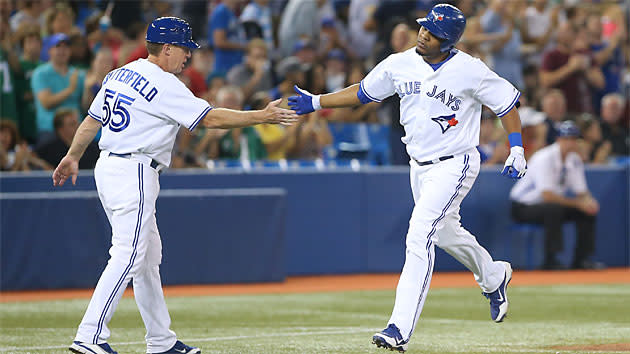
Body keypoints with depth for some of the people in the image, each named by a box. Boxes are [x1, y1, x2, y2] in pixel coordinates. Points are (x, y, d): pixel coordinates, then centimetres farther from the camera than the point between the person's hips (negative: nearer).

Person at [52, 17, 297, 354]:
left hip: (107, 168, 10)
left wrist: (73, 157, 31)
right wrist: (262, 116, -11)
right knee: (127, 256, -13)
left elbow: (91, 120, 20)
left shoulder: (119, 74, 13)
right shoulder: (163, 85, -13)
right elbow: (212, 118, -15)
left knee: (148, 255, 14)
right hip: (134, 173, -10)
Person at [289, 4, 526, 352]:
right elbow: (362, 92, 11)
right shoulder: (399, 65, -2)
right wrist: (316, 102, 5)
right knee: (445, 232, 23)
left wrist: (516, 149, -14)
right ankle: (493, 276, 53)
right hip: (419, 164, 7)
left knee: (419, 238, -19)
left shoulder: (470, 71, -16)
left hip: (454, 164, -7)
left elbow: (506, 102, -6)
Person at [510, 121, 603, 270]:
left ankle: (581, 259, -1)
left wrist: (589, 201, -22)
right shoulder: (545, 158, -24)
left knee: (589, 210, -6)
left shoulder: (575, 159, 1)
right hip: (523, 207, -8)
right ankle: (550, 262, -30)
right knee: (554, 209, -36)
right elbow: (547, 195, -32)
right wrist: (578, 203, -31)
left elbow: (581, 192, 3)